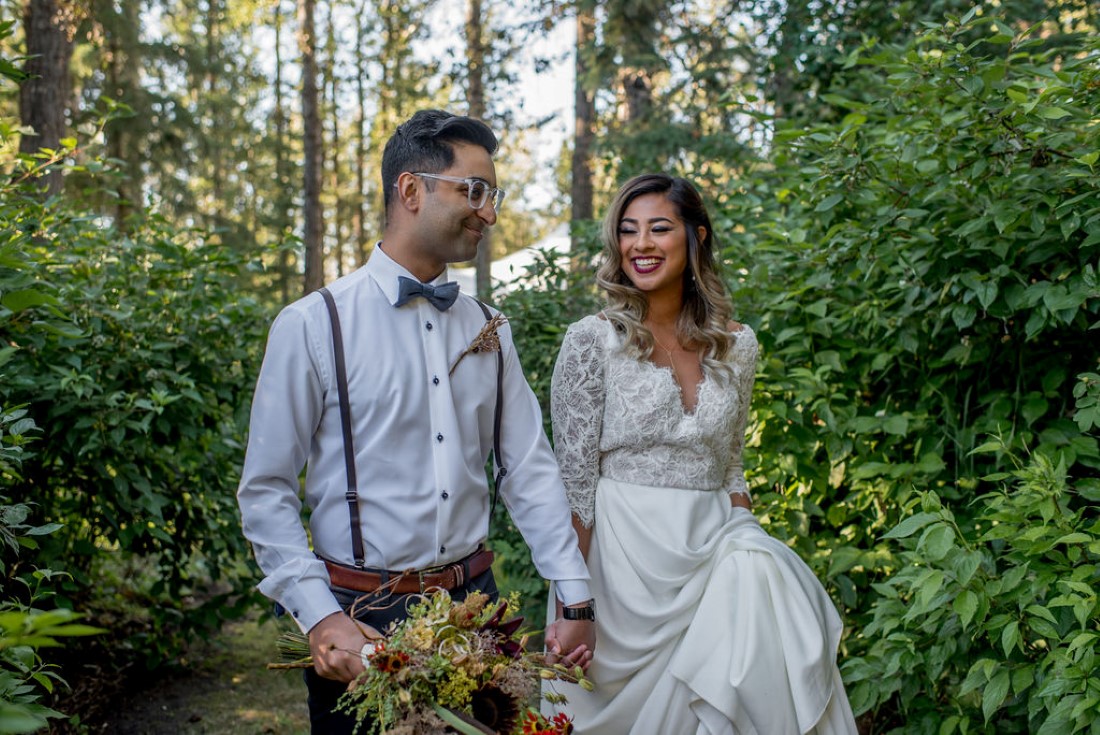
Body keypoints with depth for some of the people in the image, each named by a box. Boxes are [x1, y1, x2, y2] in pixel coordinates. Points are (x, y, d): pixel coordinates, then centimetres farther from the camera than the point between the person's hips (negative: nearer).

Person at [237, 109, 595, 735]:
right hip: (361, 619, -4)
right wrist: (320, 617, -16)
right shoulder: (313, 326, -8)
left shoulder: (489, 331, 6)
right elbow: (267, 492, -7)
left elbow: (531, 470, 5)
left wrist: (577, 600, 0)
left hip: (475, 601, 4)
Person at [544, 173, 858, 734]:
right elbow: (574, 483, -6)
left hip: (711, 551, 4)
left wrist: (748, 545, 1)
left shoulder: (736, 345, 7)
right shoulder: (593, 339, -5)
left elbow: (730, 468, 14)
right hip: (624, 556, -4)